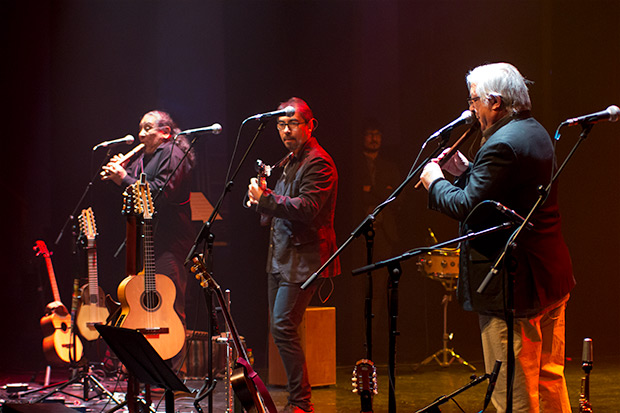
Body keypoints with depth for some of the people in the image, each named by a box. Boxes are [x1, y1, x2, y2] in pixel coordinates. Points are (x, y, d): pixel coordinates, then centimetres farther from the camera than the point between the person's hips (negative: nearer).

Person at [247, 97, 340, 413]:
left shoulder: (318, 163, -11)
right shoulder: (291, 162, 20)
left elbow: (307, 208, -23)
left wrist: (266, 198, -23)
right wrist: (261, 198, 6)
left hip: (303, 259, -10)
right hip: (281, 257, 10)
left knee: (283, 327, -16)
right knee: (279, 328, 10)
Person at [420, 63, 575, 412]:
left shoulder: (502, 145, -20)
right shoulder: (536, 132, 12)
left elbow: (467, 207, -22)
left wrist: (435, 182, -7)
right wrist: (466, 171, 12)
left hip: (513, 284, -10)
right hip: (553, 277, 10)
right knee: (550, 381, 19)